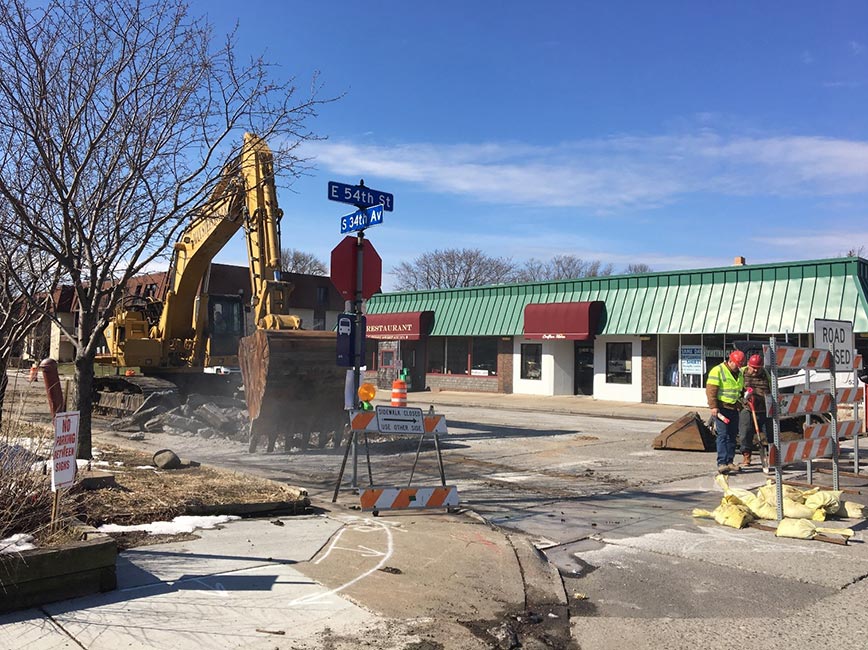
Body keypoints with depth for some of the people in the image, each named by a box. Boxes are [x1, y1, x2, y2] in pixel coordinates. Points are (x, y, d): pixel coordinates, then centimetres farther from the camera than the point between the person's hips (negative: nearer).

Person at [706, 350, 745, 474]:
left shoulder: (740, 373, 15)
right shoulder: (717, 371, -8)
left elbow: (741, 390, 28)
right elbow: (710, 390, -14)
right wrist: (713, 406, -20)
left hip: (734, 409, 7)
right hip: (721, 408, -7)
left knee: (733, 435, 8)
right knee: (723, 435, -11)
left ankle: (730, 461, 15)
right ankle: (721, 463, -11)